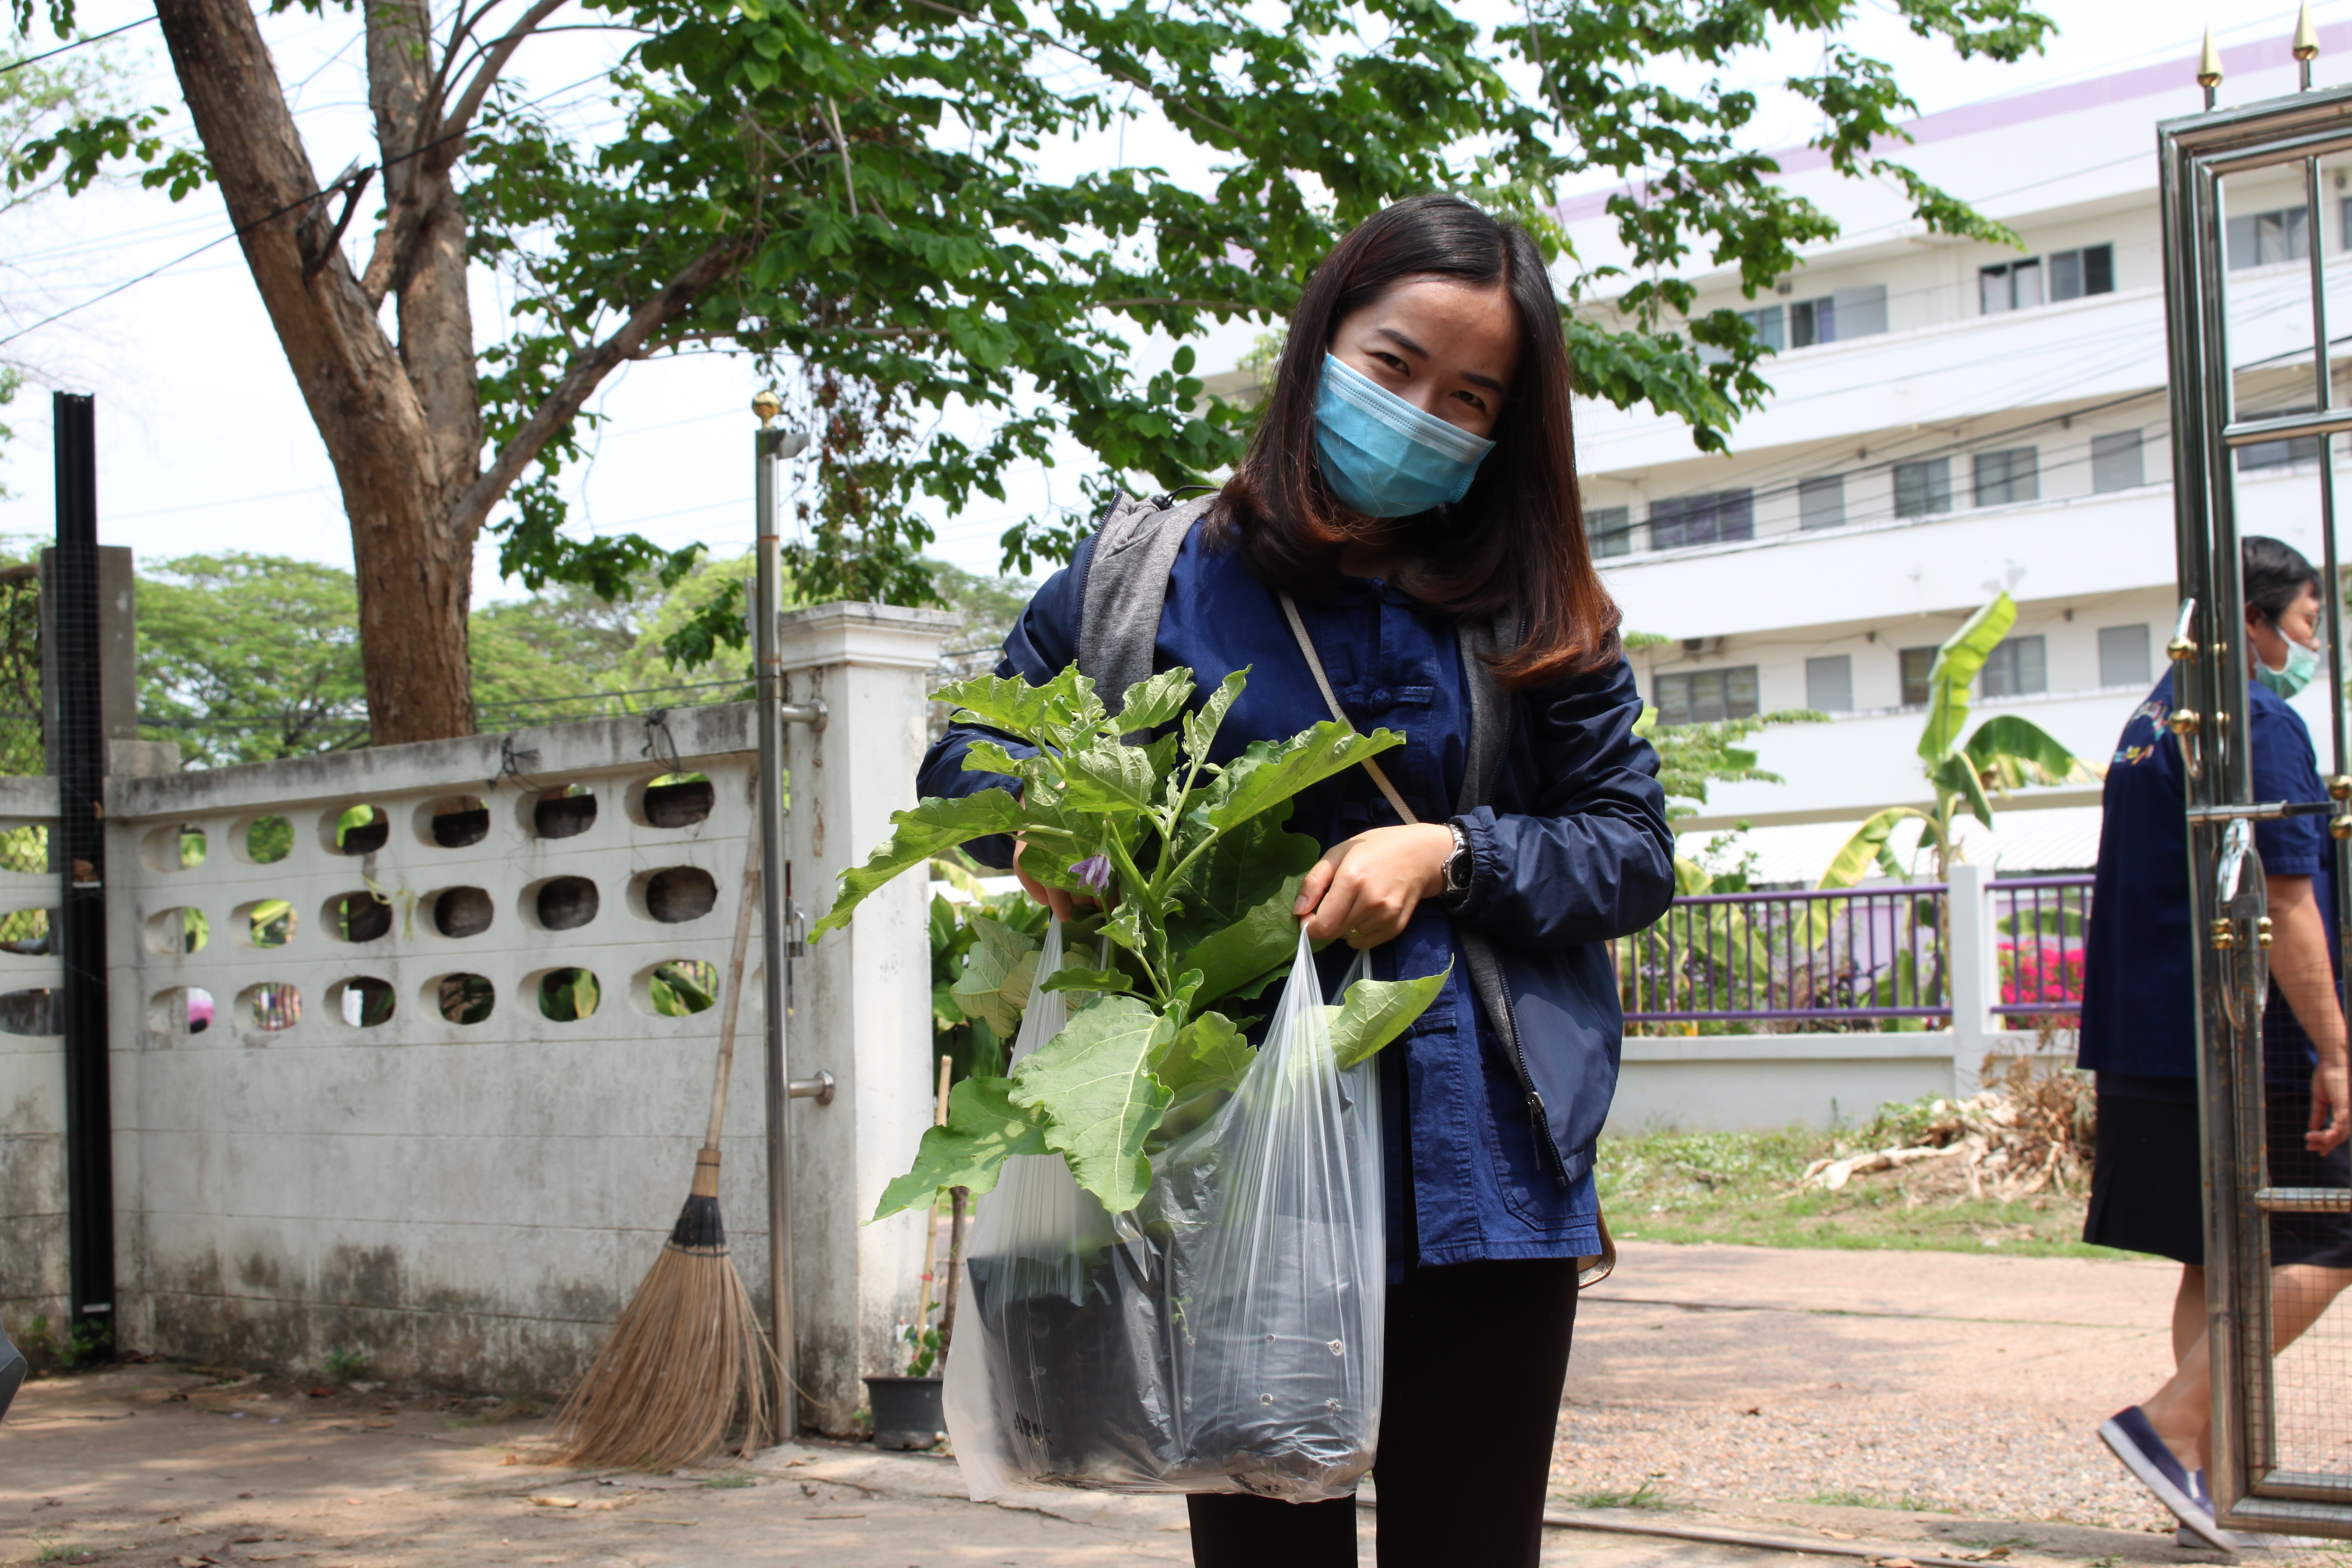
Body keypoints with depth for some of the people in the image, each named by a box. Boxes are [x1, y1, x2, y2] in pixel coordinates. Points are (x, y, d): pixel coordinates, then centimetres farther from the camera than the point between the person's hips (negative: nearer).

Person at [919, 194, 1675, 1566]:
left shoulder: (1535, 617, 5)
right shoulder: (1153, 575, 4)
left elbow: (1635, 852, 6)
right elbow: (969, 760, 12)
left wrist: (1449, 853, -12)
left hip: (1480, 1161, 1)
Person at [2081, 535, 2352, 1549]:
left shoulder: (2155, 717, 18)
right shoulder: (2258, 722, -12)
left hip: (2150, 1041, 9)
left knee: (2216, 1260, 12)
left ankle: (2210, 1470, 12)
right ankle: (2170, 1424, -11)